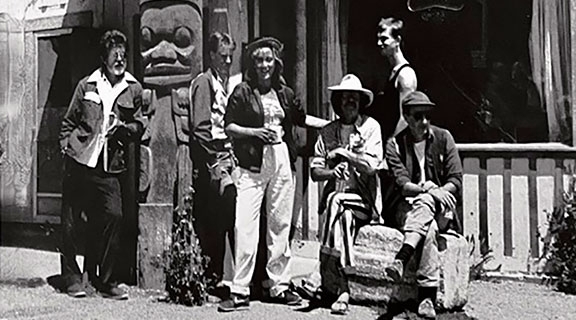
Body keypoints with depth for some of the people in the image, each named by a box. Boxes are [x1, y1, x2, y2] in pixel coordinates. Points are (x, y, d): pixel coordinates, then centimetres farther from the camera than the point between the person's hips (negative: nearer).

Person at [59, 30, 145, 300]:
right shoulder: (86, 85, 8)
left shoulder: (133, 89, 8)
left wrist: (123, 127, -6)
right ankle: (72, 278, 17)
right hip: (78, 161, 1)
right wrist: (65, 145, 2)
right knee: (70, 221, 2)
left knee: (114, 216, -12)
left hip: (110, 166, 0)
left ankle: (108, 282, 1)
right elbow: (69, 121, 15)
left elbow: (139, 127, 13)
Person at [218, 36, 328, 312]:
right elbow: (229, 127, 0)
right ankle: (240, 291, -5)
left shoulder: (285, 93, 13)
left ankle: (279, 286, 17)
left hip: (282, 163, 4)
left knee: (280, 225, 7)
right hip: (253, 165, -4)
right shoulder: (243, 92, 2)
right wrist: (256, 131, -14)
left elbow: (301, 118, 26)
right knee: (245, 226, -10)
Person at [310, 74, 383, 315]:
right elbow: (315, 172, 4)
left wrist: (341, 152, -8)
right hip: (334, 199, 3)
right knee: (344, 217, -28)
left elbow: (371, 166, -11)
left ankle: (331, 284, -26)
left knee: (336, 203, -31)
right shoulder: (327, 132, 11)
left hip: (363, 201, -3)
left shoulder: (370, 127, 1)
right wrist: (333, 172, -15)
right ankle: (341, 290, -22)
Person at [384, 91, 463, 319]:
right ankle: (427, 297, -48)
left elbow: (456, 181, 3)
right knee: (428, 229, -36)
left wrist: (437, 191, -17)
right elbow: (401, 185, -9)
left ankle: (401, 260, -50)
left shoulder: (443, 138, 7)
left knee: (425, 203, -38)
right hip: (407, 208, 0)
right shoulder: (395, 144, 3)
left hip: (440, 208, 0)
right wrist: (428, 189, -26)